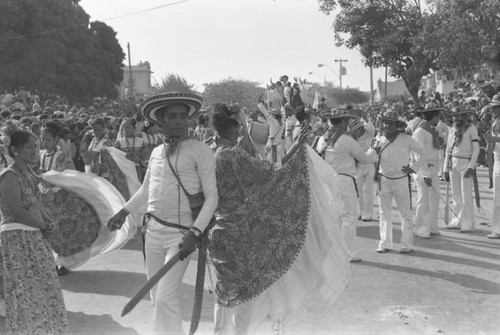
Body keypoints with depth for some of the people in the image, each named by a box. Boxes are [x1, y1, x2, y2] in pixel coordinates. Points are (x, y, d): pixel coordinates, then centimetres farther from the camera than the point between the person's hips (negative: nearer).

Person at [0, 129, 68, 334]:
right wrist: (43, 226, -11)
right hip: (18, 238, -9)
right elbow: (17, 211, -20)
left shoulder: (29, 174, 12)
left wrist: (49, 222, -4)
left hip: (34, 238, 9)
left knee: (41, 285, 13)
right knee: (27, 288, -2)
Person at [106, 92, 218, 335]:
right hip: (154, 230, 6)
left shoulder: (200, 150, -8)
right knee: (156, 297, 14)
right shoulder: (156, 152, 10)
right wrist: (124, 211, 19)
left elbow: (211, 196, -10)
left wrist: (195, 233, -18)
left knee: (166, 298, -12)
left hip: (180, 233, -6)